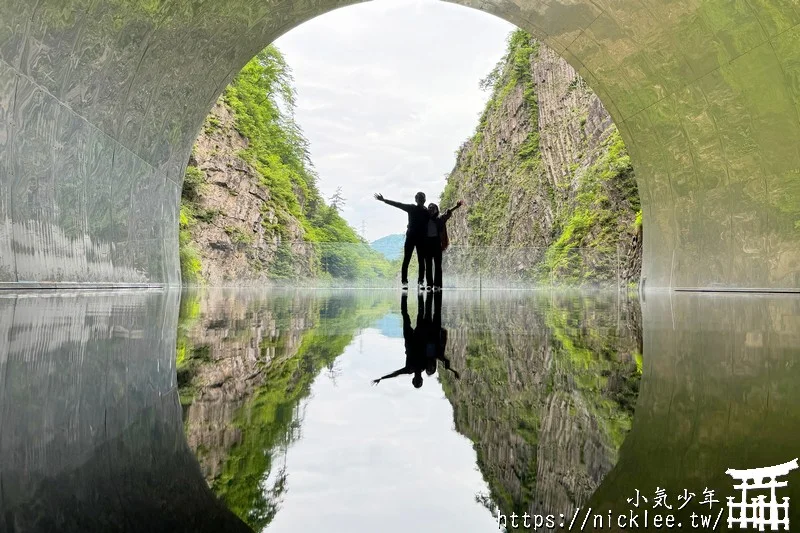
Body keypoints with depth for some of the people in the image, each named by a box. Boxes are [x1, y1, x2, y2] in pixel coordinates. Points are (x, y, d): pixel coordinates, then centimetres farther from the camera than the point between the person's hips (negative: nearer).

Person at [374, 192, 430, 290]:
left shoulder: (427, 212, 6)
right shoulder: (411, 208, 3)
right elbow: (398, 204, -1)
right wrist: (384, 200, -5)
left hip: (421, 239, 1)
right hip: (410, 237, -1)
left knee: (421, 261, 2)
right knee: (406, 260, -5)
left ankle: (421, 281, 7)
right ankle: (404, 281, -2)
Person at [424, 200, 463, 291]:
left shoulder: (439, 219, 7)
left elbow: (447, 213, 0)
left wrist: (457, 206, -10)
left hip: (436, 242, -1)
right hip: (427, 242, 1)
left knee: (437, 264, -2)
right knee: (428, 264, 3)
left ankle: (437, 284, -1)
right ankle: (429, 284, 6)